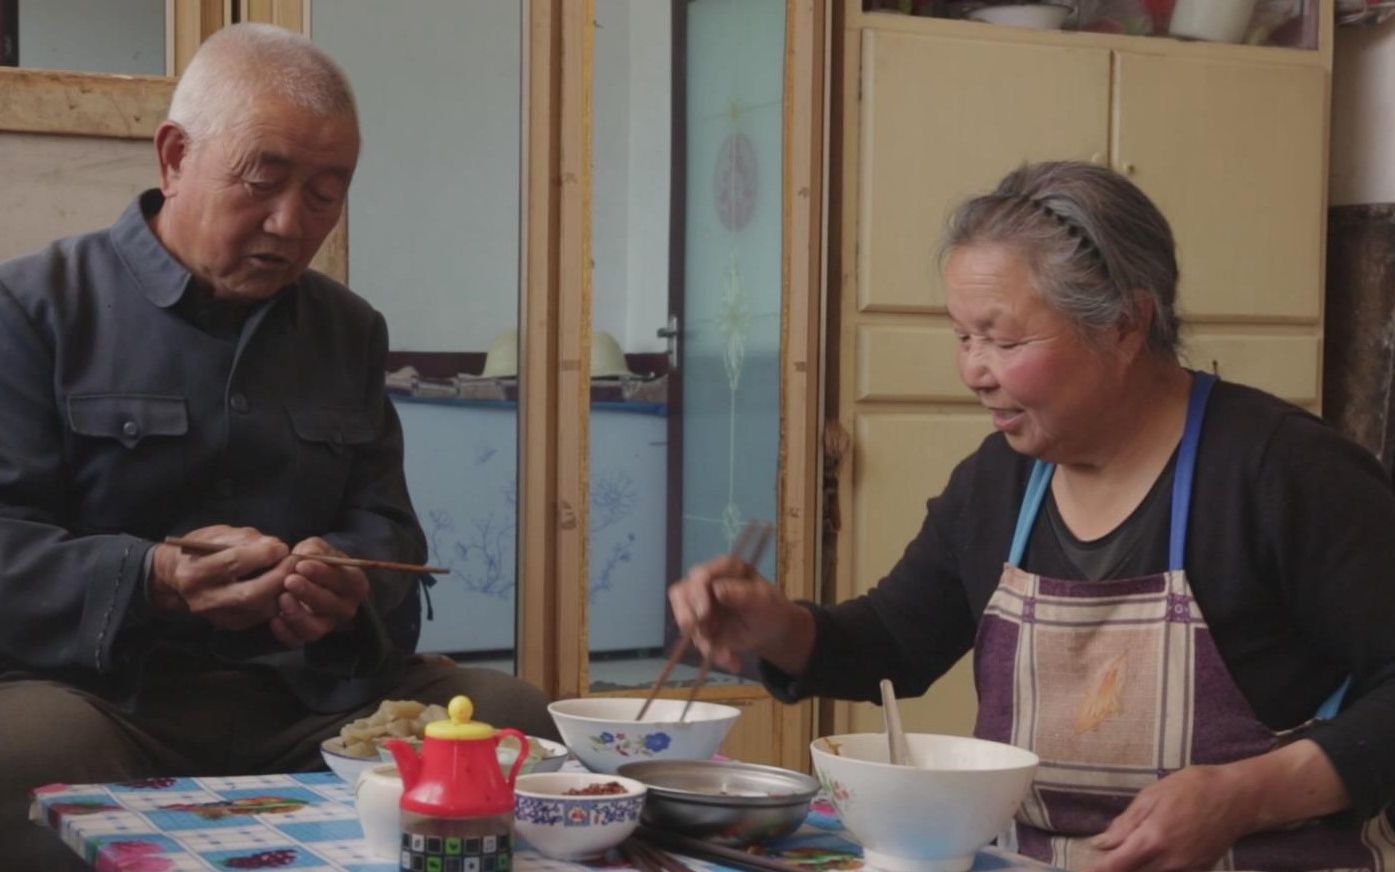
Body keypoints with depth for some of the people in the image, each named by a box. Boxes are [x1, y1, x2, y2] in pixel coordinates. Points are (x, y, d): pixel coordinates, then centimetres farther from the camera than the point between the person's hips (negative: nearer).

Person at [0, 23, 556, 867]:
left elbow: (387, 534, 15)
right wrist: (156, 578, -26)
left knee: (511, 714, -19)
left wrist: (348, 587, -11)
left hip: (309, 694, 5)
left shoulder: (351, 331, 19)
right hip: (106, 691, -4)